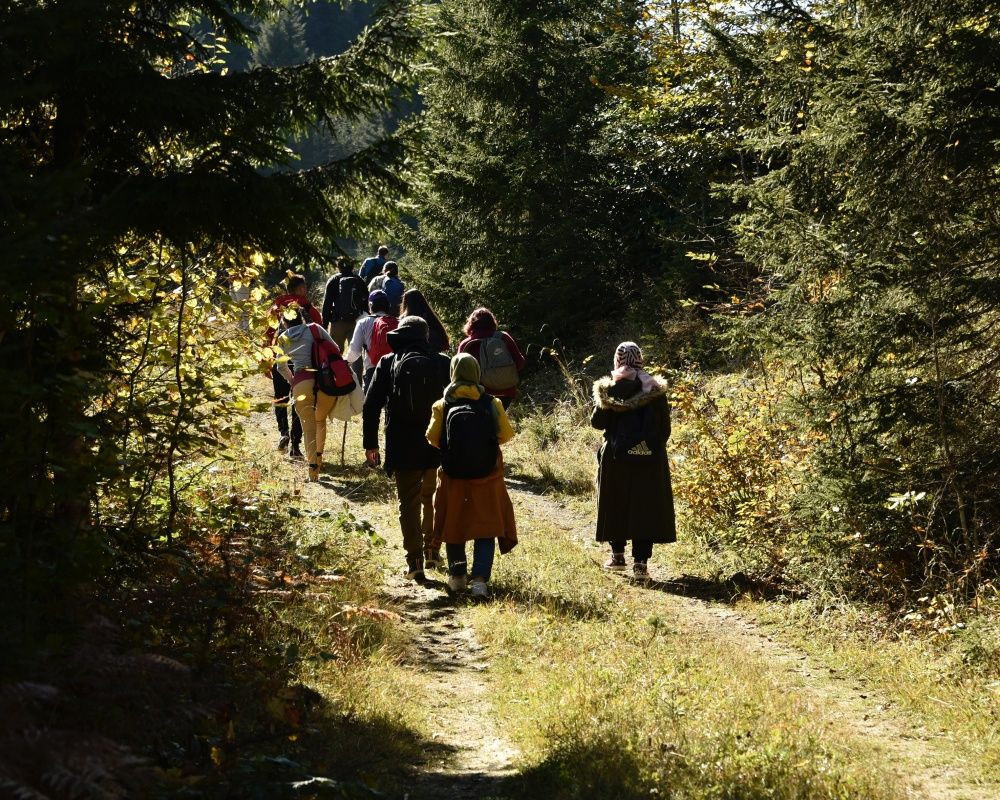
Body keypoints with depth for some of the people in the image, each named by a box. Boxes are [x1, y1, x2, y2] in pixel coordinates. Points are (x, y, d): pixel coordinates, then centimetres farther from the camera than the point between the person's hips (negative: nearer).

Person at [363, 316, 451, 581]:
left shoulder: (388, 363, -2)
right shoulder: (442, 363, 0)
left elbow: (371, 405, -4)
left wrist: (370, 443, 3)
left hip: (403, 448, -1)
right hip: (438, 447, 1)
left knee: (408, 503, 6)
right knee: (432, 499, 22)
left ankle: (415, 561, -1)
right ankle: (431, 551, 27)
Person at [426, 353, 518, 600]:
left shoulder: (443, 405, -5)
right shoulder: (492, 403, -6)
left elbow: (433, 437, -4)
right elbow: (506, 434, -3)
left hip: (453, 477, 1)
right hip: (486, 477, -1)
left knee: (453, 524, 17)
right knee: (486, 527, 1)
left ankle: (457, 576, 24)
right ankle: (480, 578, -13)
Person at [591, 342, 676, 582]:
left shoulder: (608, 389, -6)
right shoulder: (655, 389, -2)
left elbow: (597, 422, -1)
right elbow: (665, 427, 1)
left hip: (616, 456, 0)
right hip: (649, 457, 1)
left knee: (616, 504, 16)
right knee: (645, 507, 2)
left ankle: (618, 555, 25)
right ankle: (640, 562, -4)